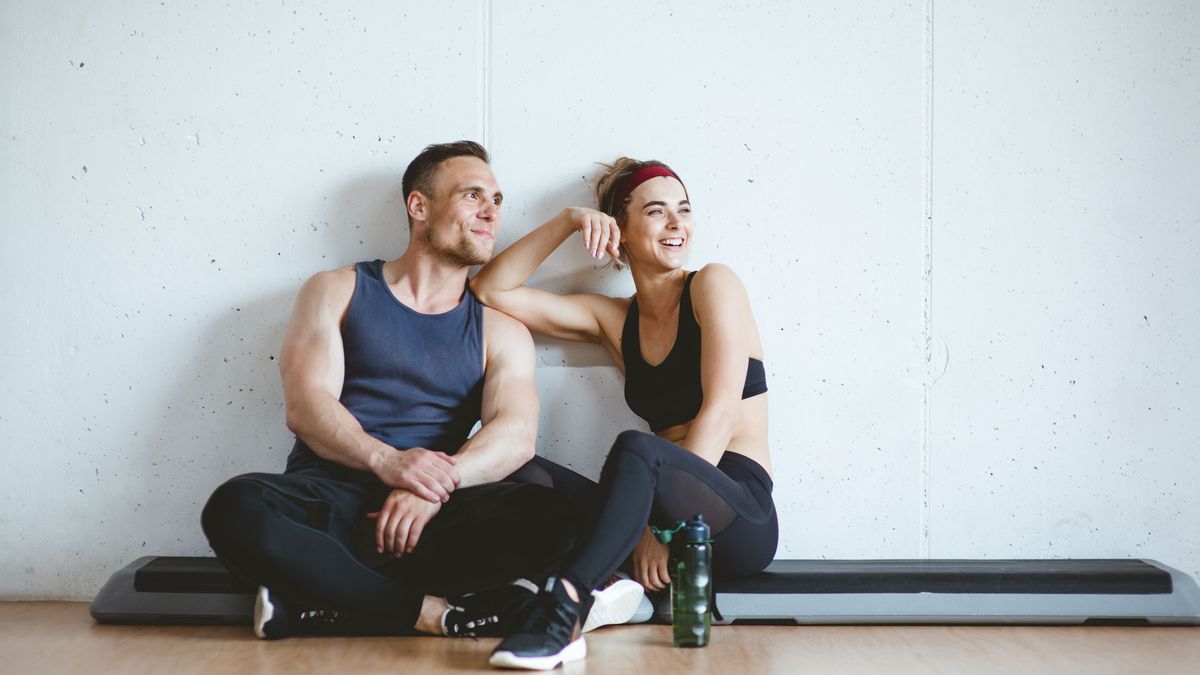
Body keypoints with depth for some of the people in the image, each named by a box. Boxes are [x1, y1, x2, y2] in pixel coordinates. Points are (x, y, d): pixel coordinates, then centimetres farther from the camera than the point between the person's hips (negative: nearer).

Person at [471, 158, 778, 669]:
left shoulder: (713, 284, 0)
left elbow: (721, 411, -11)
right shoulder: (613, 319, 15)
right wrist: (567, 222, 2)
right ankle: (595, 589, -38)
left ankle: (565, 607, -45)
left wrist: (664, 528, -18)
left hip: (741, 518, -5)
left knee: (636, 449, -35)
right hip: (683, 515, 5)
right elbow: (492, 290, 12)